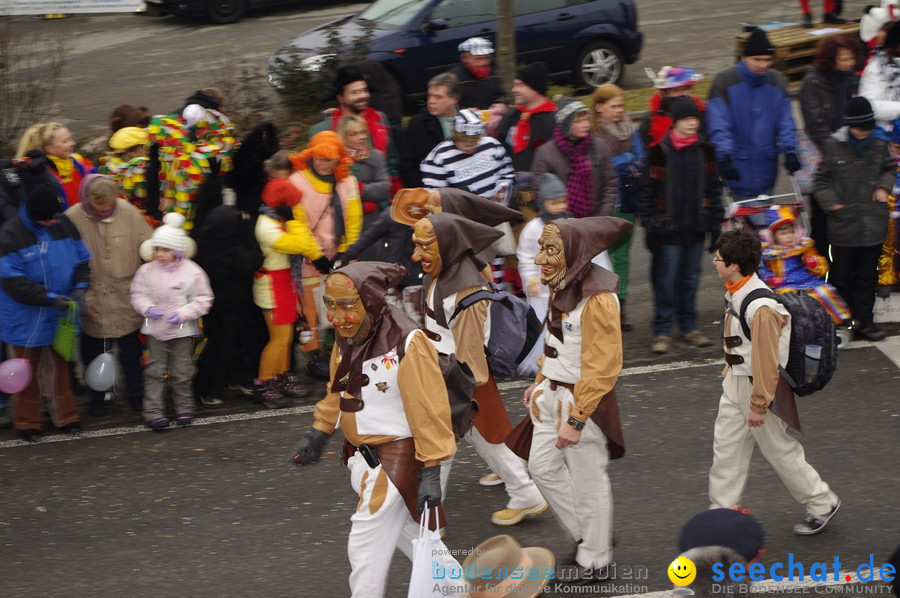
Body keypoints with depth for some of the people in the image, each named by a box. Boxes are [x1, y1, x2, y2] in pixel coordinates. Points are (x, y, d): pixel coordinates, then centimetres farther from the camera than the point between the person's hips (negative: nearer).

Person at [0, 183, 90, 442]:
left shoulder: (65, 225, -4)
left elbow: (82, 260, 5)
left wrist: (80, 287, -14)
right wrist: (49, 298, -25)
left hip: (60, 315, 4)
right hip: (26, 320, -4)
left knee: (60, 367, 17)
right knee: (28, 371, 10)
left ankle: (66, 417, 29)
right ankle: (27, 422, 24)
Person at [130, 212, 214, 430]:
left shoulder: (192, 272, -9)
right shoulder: (147, 271, -2)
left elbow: (203, 300, -5)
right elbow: (137, 294, 6)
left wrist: (182, 314, -17)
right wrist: (148, 308, -14)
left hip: (182, 330, -1)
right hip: (155, 329, 1)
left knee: (182, 371, 7)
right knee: (155, 371, 1)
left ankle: (184, 408, 21)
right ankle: (153, 411, 3)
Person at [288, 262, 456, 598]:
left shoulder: (406, 343, -24)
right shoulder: (347, 336, -1)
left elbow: (428, 410, -22)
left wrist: (430, 473, -22)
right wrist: (318, 435, 19)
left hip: (396, 457, -8)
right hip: (362, 454, 8)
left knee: (367, 548, -4)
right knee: (407, 534, 21)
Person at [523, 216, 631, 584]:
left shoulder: (597, 300, -25)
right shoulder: (562, 287, 3)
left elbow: (602, 368, -25)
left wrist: (576, 420, -24)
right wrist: (541, 383, 16)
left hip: (583, 400, -9)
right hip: (553, 394, 9)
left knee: (588, 481, 5)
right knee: (543, 466, 17)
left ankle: (596, 562, 21)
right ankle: (584, 536, 35)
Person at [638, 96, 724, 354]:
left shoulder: (704, 151, 6)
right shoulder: (659, 152, -8)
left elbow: (713, 188, 13)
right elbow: (647, 191, -5)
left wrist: (715, 223, 9)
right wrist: (649, 226, -9)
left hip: (695, 227, 4)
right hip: (667, 228, -4)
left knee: (690, 277, 12)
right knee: (666, 280, 0)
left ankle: (689, 325, 24)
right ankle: (662, 330, 9)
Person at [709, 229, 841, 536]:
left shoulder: (761, 308, -29)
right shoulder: (735, 294, 1)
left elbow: (766, 359, -25)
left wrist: (759, 405, -20)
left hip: (759, 386, -9)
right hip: (735, 383, 9)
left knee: (780, 450, 5)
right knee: (726, 445, 10)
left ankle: (822, 504, 23)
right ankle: (722, 509, 18)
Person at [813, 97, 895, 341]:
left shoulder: (879, 145, 5)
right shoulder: (833, 146, -3)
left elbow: (889, 169, 21)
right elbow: (821, 180, 4)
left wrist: (883, 186, 2)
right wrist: (831, 203, -7)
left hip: (873, 225, 3)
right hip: (843, 223, -3)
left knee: (867, 276, 9)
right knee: (841, 276, 3)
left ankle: (864, 320, 17)